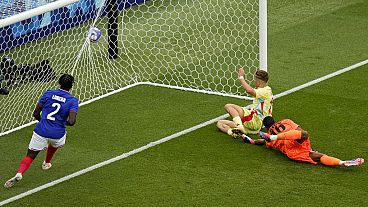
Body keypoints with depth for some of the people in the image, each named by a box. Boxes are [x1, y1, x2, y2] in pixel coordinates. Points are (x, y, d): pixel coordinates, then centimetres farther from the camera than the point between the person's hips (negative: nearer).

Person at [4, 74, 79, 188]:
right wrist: (65, 122, 7)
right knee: (55, 143, 38)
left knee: (30, 156, 5)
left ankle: (19, 173, -20)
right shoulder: (73, 101, -5)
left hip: (41, 131, 0)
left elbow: (36, 114, 4)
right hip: (57, 134, 0)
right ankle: (47, 163, 53)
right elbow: (71, 121, -17)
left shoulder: (48, 94, 1)